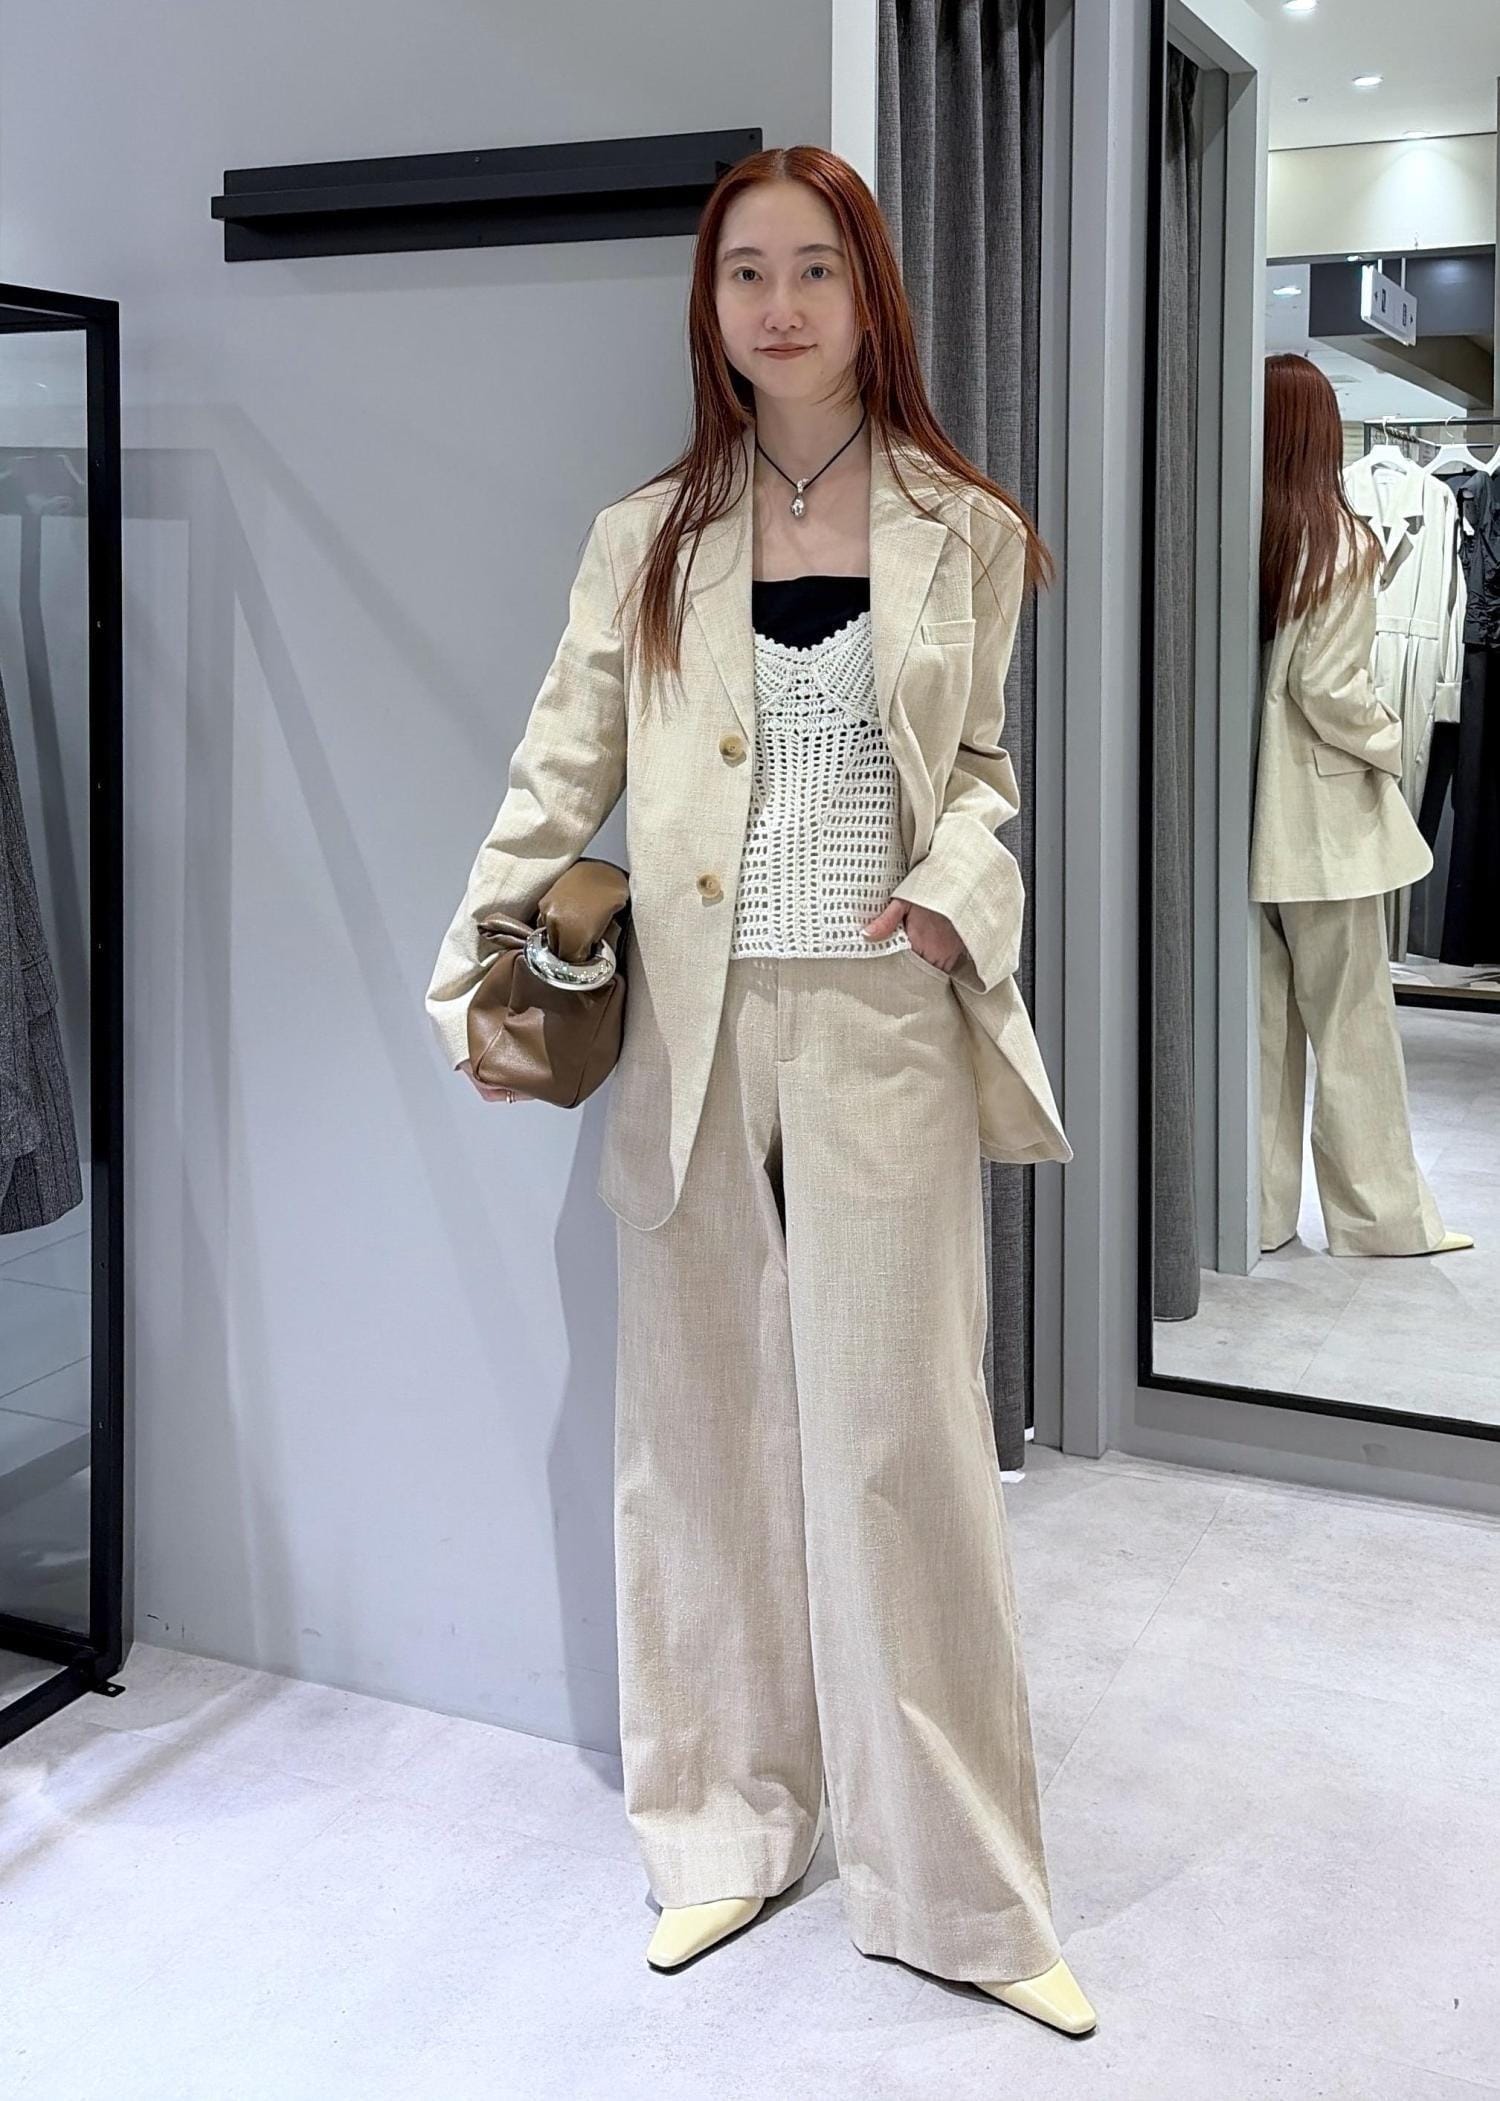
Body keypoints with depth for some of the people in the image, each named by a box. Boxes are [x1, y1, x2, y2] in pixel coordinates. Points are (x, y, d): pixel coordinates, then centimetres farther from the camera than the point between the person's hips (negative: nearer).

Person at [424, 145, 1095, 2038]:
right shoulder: (644, 536, 6)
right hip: (691, 1029, 2)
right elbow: (561, 768, 7)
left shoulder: (965, 532, 5)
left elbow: (980, 764, 11)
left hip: (883, 1027, -2)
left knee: (897, 1437, 0)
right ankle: (725, 1831, 25)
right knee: (699, 1428, 9)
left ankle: (960, 1892, 13)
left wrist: (957, 885, -10)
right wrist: (474, 968, -2)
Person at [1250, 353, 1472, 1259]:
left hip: (1240, 811, 4)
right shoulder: (1338, 540, -13)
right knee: (1352, 1024, 7)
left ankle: (1257, 1209, 21)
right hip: (1320, 819, -4)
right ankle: (1383, 1213, 17)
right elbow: (1328, 689, -16)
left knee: (1259, 1018, 13)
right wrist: (1390, 741, 2)